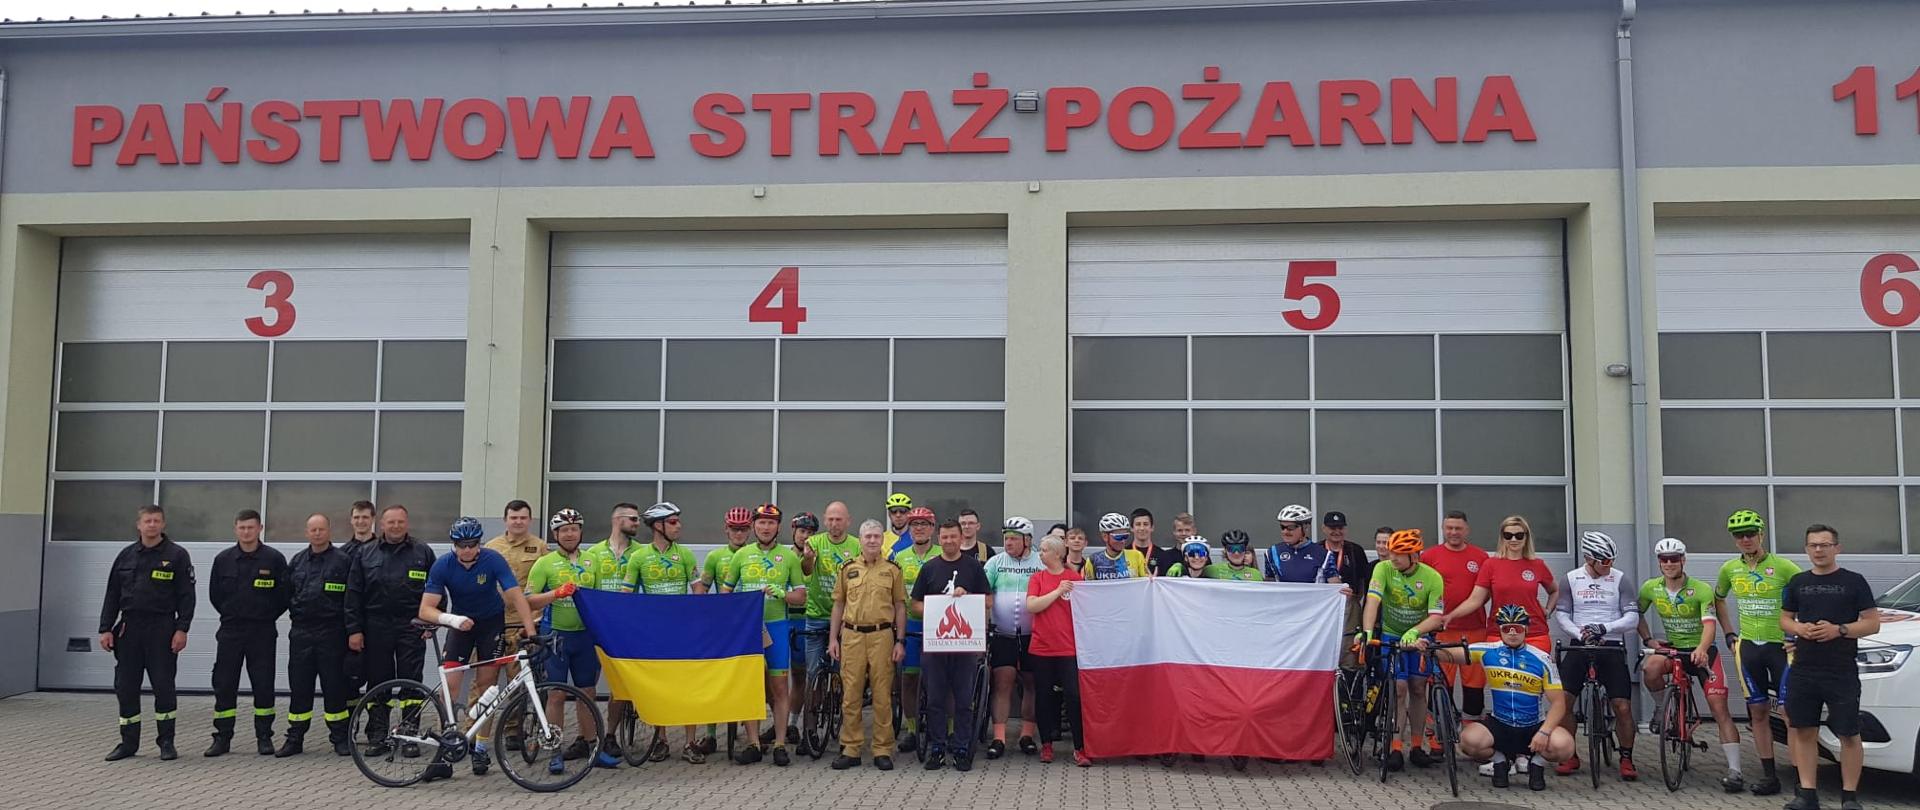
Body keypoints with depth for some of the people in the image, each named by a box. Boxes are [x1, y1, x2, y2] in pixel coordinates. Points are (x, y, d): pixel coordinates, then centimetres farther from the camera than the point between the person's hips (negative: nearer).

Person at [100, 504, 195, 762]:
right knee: (125, 687, 5)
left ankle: (166, 741, 9)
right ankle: (129, 742, 16)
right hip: (129, 627, 4)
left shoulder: (176, 555, -1)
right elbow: (112, 595, 11)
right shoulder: (126, 555, 10)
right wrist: (106, 629, 4)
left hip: (161, 629, -4)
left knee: (163, 685, -1)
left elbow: (186, 595, -4)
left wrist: (182, 629, -11)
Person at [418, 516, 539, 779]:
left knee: (485, 686, -1)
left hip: (492, 623, -1)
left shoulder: (493, 560, -23)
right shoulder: (442, 566, -20)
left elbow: (516, 595, -27)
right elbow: (426, 609, -23)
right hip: (461, 623, 1)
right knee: (450, 684, -11)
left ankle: (480, 750, 11)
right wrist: (452, 619, -42)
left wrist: (530, 630, -39)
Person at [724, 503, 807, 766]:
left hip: (776, 626, -1)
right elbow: (726, 591, 12)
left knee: (779, 687, 1)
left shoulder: (789, 556, 2)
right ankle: (752, 744, 12)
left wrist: (783, 594, -17)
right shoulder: (741, 555, 6)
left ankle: (780, 745, 7)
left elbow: (801, 596, 2)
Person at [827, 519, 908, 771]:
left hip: (882, 635, -1)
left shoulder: (892, 570, 6)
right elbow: (838, 605, 13)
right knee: (850, 695, 1)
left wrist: (900, 641, 0)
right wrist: (832, 638, 6)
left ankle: (882, 750, 7)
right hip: (851, 636, 1)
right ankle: (850, 749, 9)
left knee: (882, 695, 0)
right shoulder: (847, 569, 10)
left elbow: (900, 607, 7)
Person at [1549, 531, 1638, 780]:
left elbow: (1633, 617, -3)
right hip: (1580, 646, 1)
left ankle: (1626, 759, 8)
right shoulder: (1570, 579, 3)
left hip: (1612, 647, -1)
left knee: (1623, 707, -11)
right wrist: (1581, 634, -15)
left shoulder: (1619, 579, 1)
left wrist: (1604, 627, -19)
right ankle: (1570, 756, 4)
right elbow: (1561, 615, 2)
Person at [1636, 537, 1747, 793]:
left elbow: (1710, 623, -27)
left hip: (1702, 652, -2)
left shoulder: (1702, 589, -15)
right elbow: (1637, 614, 13)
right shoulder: (1651, 588, -4)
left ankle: (1734, 770, -11)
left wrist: (1702, 648, -46)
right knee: (1651, 667, -33)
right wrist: (1647, 639, -2)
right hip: (1672, 648, 2)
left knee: (1719, 709, -12)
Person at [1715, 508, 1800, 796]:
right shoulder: (1730, 569, 5)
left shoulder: (1782, 566, -9)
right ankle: (1769, 775, 12)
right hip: (1748, 647, 4)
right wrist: (1729, 634, 15)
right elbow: (1718, 599, 22)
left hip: (1781, 645, -4)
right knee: (1758, 713, 6)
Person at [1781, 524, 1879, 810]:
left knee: (1848, 734, 0)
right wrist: (1799, 628, -5)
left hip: (1842, 673, -3)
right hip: (1803, 671, 4)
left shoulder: (1854, 582, 1)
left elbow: (1872, 624, -2)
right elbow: (1784, 619, 17)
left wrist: (1839, 630, -17)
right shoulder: (1797, 582, 11)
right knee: (1803, 731, 5)